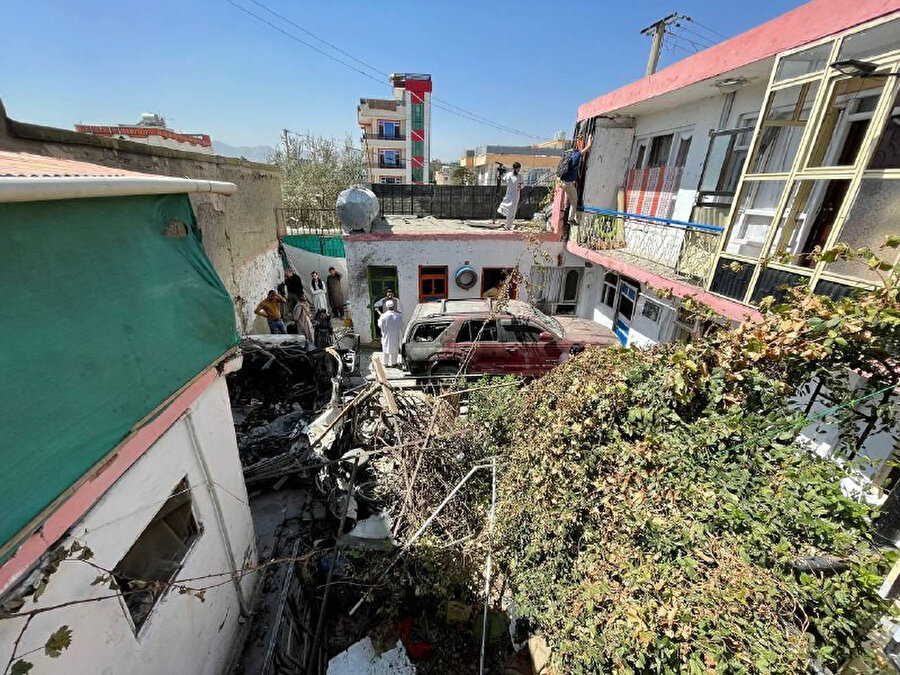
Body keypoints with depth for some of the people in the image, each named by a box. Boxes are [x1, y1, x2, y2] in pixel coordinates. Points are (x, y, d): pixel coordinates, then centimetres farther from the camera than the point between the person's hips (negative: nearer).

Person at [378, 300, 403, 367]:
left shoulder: (383, 316, -18)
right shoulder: (398, 315, -15)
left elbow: (380, 325, -9)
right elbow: (401, 324, 0)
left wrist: (379, 319, 12)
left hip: (386, 336, 0)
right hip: (395, 336, 0)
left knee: (386, 348, 16)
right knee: (395, 349, 16)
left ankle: (385, 362, 24)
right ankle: (394, 362, 26)